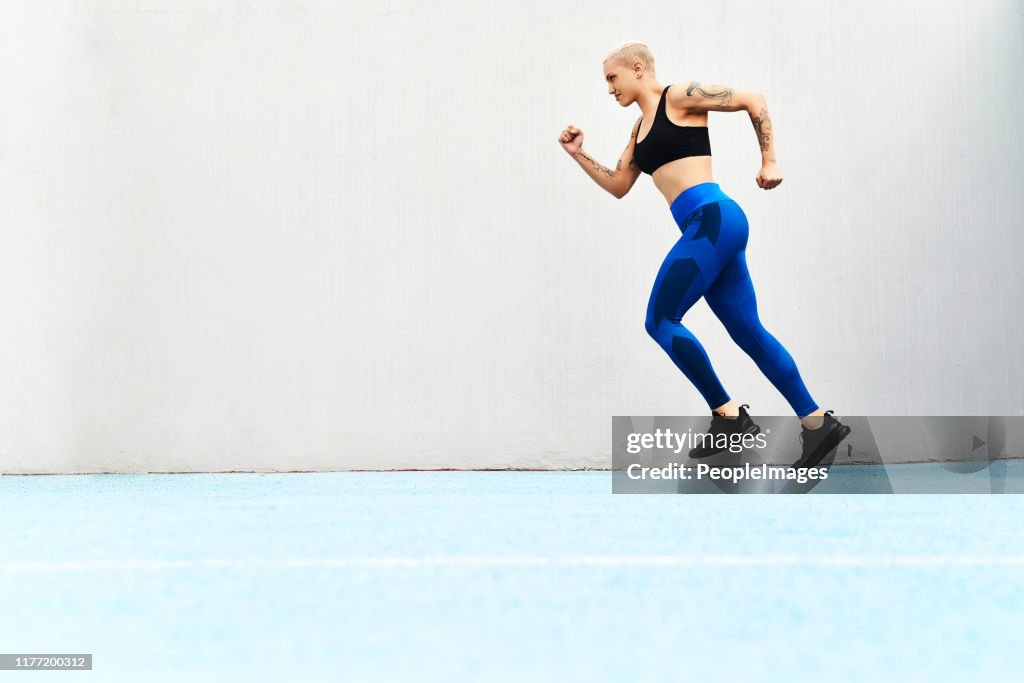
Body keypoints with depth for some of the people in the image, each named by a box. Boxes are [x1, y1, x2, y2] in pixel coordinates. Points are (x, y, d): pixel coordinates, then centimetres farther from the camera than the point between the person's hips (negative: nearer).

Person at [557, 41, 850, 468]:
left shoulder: (679, 97, -2)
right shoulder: (640, 129, 23)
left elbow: (753, 100, -2)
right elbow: (618, 186, 26)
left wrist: (769, 161, -1)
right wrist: (578, 155, 15)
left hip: (714, 219, -9)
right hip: (706, 229, 9)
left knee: (660, 320, -9)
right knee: (748, 331, 6)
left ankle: (728, 415, -5)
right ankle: (817, 422, 8)